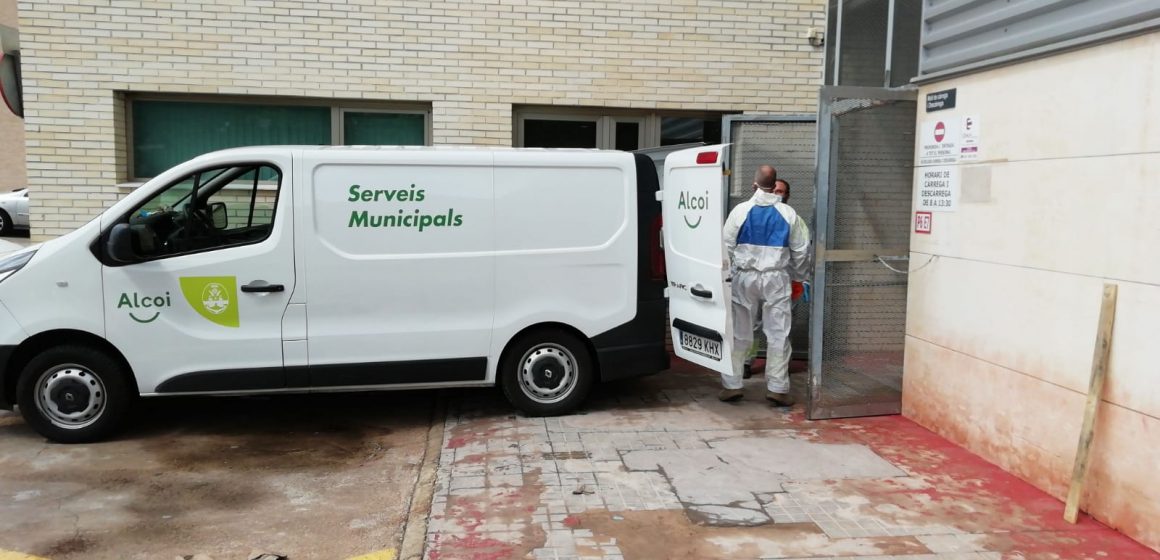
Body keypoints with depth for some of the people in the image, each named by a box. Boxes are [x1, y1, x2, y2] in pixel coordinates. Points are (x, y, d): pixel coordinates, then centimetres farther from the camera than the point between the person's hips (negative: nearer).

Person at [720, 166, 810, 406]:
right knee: (778, 334, 4)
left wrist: (730, 273, 12)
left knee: (739, 334, 7)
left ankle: (731, 385, 12)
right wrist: (797, 277, 19)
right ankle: (777, 388, 6)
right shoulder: (788, 213, 0)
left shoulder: (741, 210, -3)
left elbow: (726, 246, -2)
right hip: (776, 279, 0)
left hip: (745, 277, 0)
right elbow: (801, 250, 4)